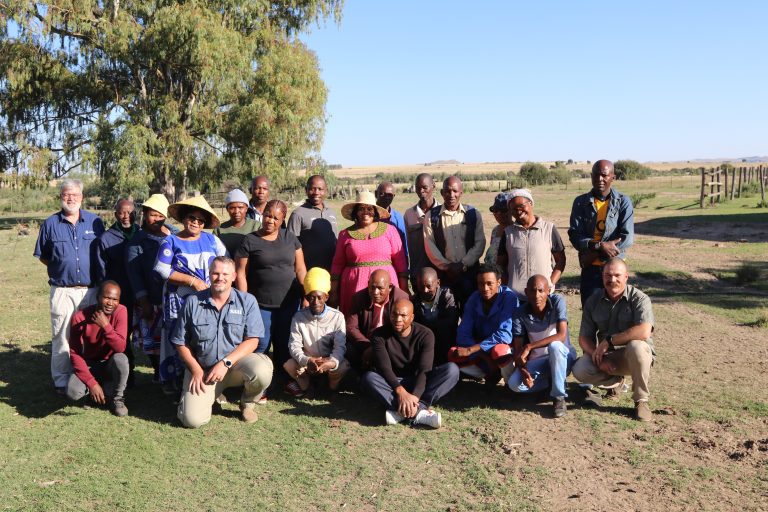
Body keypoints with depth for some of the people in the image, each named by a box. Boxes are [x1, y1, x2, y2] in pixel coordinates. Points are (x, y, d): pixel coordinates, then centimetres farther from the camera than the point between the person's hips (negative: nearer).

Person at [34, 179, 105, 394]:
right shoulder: (50, 223, 3)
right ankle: (62, 381, 12)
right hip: (62, 291, -1)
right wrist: (61, 267, 2)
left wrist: (96, 273, 2)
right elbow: (42, 256, 11)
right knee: (62, 336, 2)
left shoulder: (95, 221, 4)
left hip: (90, 289, 1)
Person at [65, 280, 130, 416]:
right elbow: (75, 354, -17)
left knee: (121, 359, -35)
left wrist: (106, 326, -39)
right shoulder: (79, 317, -19)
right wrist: (92, 383, -24)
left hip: (111, 364, 0)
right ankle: (100, 386, 8)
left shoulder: (121, 311, -19)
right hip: (89, 365, 0)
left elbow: (120, 348, -26)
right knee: (72, 392, -28)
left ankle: (116, 398, -6)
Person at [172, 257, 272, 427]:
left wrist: (226, 363, -17)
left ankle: (247, 404, 2)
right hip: (202, 369, 0)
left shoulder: (247, 301, -2)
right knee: (192, 419, -20)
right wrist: (196, 369, -6)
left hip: (236, 363, 0)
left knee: (262, 370, -33)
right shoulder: (193, 302, 1)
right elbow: (180, 342, 6)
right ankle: (213, 395, 17)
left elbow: (252, 340, -7)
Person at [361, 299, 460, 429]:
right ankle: (418, 413, -41)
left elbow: (424, 370, -19)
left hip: (418, 383, 0)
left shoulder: (425, 335, -10)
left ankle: (402, 412, -37)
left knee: (452, 369, -26)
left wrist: (415, 396, -36)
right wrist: (400, 391, -35)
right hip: (393, 383, 0)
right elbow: (384, 368, -18)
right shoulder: (380, 334, -9)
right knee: (368, 378, -32)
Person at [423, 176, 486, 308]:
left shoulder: (473, 214, 4)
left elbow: (479, 243, -1)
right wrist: (447, 266, -10)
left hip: (470, 273, 1)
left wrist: (463, 265, -10)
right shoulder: (432, 216, 2)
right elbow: (429, 245, -2)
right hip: (443, 274, 0)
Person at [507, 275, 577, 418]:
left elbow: (561, 335, -27)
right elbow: (518, 348, -10)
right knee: (514, 384, -24)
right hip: (536, 361, 3)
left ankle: (559, 397, -21)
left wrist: (529, 347, -32)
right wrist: (522, 369, -30)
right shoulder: (521, 314, -10)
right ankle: (553, 382, 3)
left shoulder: (558, 301, -17)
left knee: (554, 345, -37)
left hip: (562, 357, -2)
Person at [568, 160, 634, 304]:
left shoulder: (623, 202, 0)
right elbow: (575, 236, -5)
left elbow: (627, 238, -10)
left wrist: (594, 253, -15)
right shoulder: (581, 202, 4)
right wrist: (600, 246, -21)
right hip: (590, 269, 1)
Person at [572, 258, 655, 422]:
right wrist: (599, 357, -19)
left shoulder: (639, 299, -13)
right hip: (606, 356, 4)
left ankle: (641, 400, -17)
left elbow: (644, 332, -30)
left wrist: (608, 341, -27)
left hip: (635, 356, -4)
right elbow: (584, 337, 0)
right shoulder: (593, 301, 1)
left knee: (636, 346, -38)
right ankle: (615, 382, 11)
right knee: (580, 370, -24)